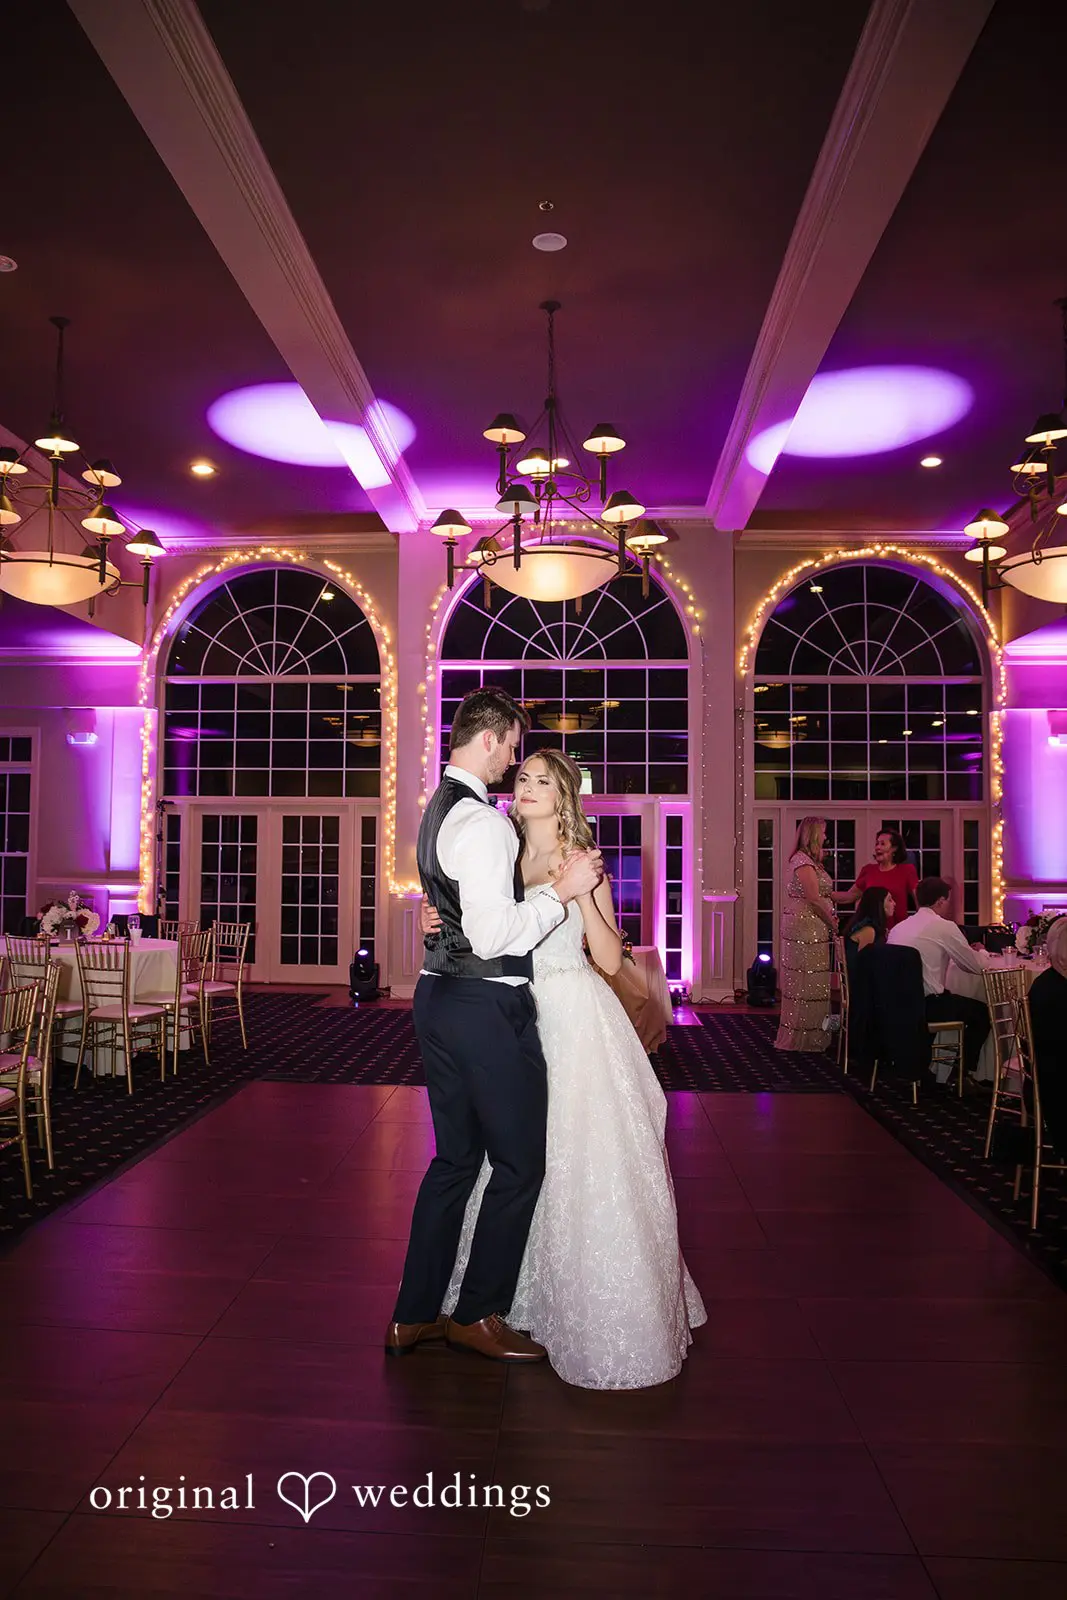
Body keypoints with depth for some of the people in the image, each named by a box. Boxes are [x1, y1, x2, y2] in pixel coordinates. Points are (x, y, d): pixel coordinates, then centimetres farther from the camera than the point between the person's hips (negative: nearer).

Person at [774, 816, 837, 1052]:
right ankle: (801, 1038, 3)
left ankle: (802, 1036, 20)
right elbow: (814, 899, -18)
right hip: (805, 929, -10)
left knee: (804, 983, 13)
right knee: (805, 982, -4)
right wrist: (834, 924, -9)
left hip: (811, 929, 10)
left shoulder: (808, 860, 18)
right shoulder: (802, 861, -15)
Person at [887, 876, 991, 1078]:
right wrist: (982, 952, 20)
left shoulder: (898, 927, 9)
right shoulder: (944, 926, -10)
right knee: (982, 1012, 15)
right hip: (926, 1005, -8)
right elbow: (978, 966, -3)